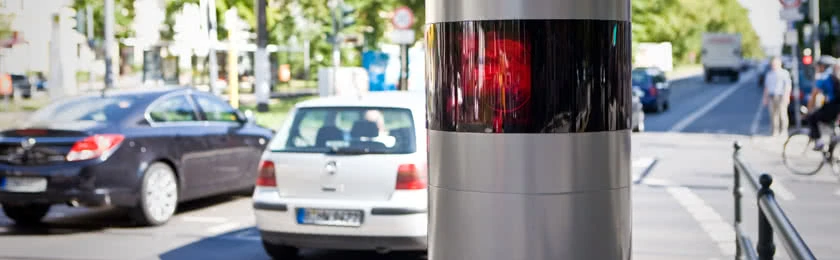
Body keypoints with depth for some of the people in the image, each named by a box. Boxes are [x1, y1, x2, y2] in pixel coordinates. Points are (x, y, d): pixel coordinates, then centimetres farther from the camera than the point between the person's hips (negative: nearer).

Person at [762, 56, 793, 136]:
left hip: (781, 96, -5)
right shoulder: (769, 74, 19)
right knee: (773, 114, -1)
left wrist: (786, 96, -16)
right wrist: (765, 98, 14)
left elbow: (788, 85, -6)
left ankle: (783, 131, -4)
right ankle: (775, 132, 0)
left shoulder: (784, 73, 2)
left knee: (782, 114, -8)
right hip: (771, 97, 5)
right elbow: (766, 87, 21)